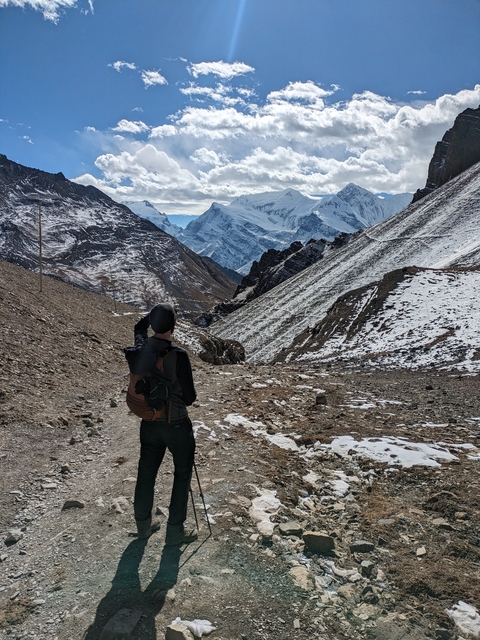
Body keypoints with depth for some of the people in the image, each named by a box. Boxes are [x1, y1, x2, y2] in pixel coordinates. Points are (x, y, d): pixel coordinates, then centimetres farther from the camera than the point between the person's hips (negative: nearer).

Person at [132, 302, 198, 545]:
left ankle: (143, 525, 38)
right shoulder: (178, 355, -25)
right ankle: (175, 531, 23)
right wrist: (189, 394, 4)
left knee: (146, 473, 20)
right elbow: (189, 397, -17)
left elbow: (140, 326, 18)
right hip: (177, 425, -5)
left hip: (149, 422, 5)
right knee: (182, 474, 15)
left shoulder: (141, 348, -8)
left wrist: (155, 314, 8)